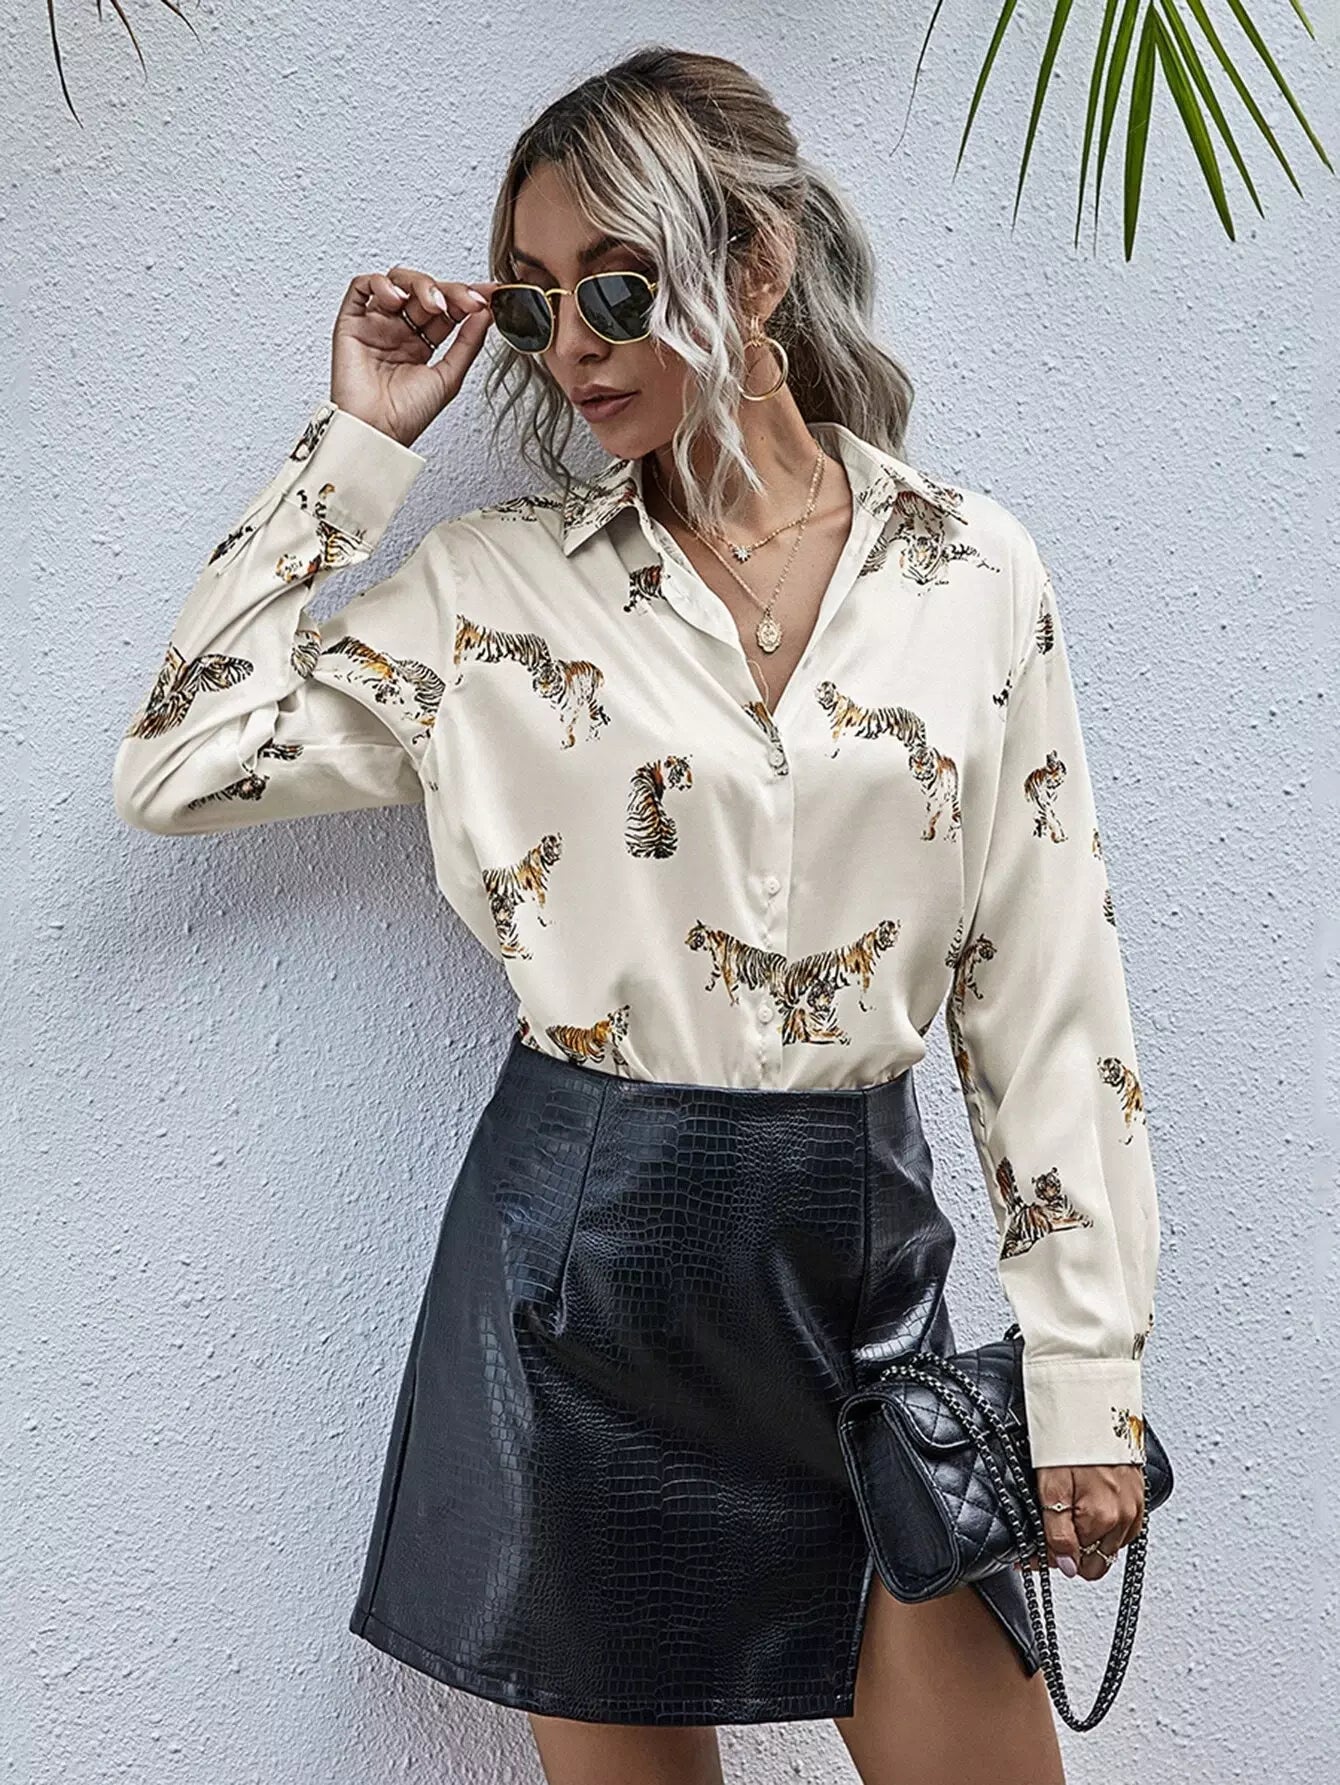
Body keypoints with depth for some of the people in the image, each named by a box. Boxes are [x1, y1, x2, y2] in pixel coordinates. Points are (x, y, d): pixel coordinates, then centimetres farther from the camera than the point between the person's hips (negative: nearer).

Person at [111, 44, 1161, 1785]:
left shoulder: (972, 568, 0)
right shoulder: (500, 579, 0)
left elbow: (1049, 985, 0)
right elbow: (176, 763, -3)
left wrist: (1087, 1371, -2)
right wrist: (360, 439, -4)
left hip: (859, 1246, 1)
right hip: (582, 1247, 0)